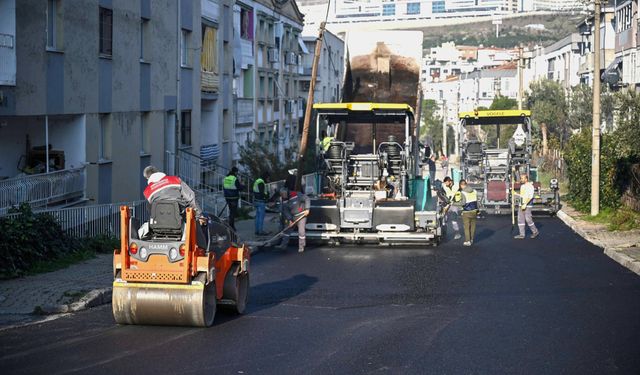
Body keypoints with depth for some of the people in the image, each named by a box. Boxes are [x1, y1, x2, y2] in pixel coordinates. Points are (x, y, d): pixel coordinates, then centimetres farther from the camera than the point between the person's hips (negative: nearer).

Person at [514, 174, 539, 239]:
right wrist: (516, 194, 11)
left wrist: (525, 204, -24)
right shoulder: (522, 186, 14)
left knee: (528, 219, -6)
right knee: (520, 219, 4)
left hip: (527, 205, -9)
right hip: (521, 205, 9)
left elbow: (530, 197, -19)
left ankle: (535, 232, 12)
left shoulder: (530, 186, -12)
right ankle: (522, 235, 6)